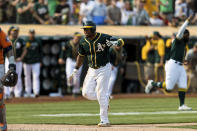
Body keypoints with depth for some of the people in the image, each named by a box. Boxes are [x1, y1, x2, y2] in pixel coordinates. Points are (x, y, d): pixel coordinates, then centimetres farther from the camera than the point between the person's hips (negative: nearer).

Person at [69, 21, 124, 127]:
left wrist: (114, 43, -36)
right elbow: (81, 56, 15)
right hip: (91, 70, 6)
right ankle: (106, 99, 24)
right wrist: (75, 71, 14)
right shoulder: (83, 41, 1)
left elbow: (121, 42, -13)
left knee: (101, 94, -9)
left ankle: (104, 121, -2)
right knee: (86, 93, -2)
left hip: (104, 69, -6)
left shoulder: (104, 38, -16)